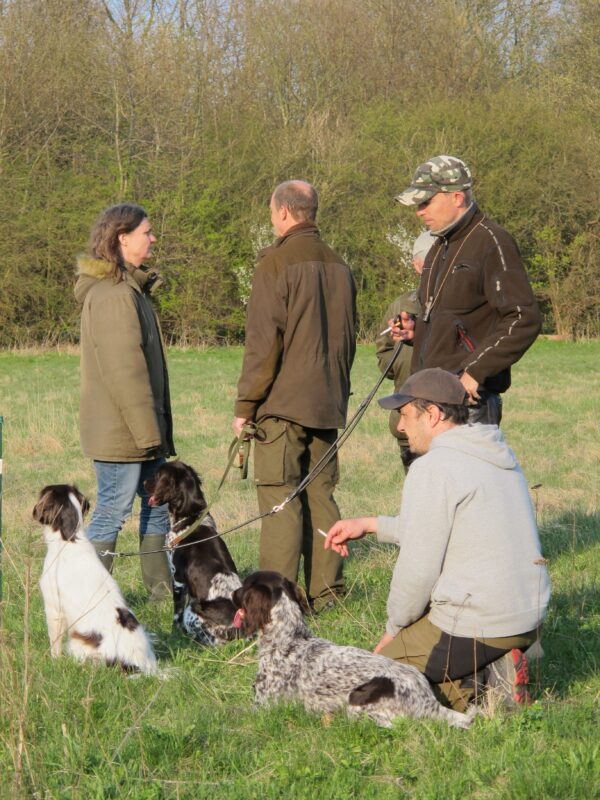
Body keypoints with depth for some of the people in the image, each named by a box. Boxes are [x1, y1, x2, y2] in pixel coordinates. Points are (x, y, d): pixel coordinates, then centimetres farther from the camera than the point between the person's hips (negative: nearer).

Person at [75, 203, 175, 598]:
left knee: (158, 503, 16)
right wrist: (146, 429, -20)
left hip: (141, 428, 10)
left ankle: (161, 583, 24)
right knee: (113, 510, -5)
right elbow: (123, 368, -21)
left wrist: (156, 426, 20)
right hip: (120, 430, -10)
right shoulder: (112, 295, -18)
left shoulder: (131, 288, 16)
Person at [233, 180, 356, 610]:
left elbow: (264, 341, -14)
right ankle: (326, 591, 14)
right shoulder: (338, 265, 12)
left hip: (283, 401, -7)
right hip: (328, 405, 7)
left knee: (280, 499, -6)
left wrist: (245, 405, -9)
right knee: (321, 494, 12)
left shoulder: (277, 262, -10)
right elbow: (350, 337, 19)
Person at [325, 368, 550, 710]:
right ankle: (495, 664, 7)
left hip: (476, 627, -8)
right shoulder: (500, 454, 12)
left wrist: (394, 628, 2)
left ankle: (471, 694, -7)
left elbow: (418, 569, -15)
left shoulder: (433, 467, -15)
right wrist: (369, 525, 25)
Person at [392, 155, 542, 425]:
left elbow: (524, 320, -17)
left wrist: (475, 372, -20)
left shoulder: (492, 243, -9)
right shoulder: (440, 248, 20)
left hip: (468, 398, -9)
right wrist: (415, 331, 10)